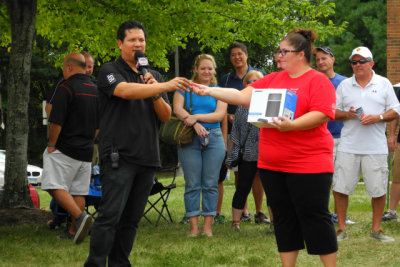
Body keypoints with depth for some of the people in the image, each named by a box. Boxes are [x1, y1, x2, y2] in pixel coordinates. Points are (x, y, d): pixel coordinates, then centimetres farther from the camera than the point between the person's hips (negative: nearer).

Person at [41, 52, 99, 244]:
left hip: (65, 149, -7)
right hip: (86, 151, 7)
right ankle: (73, 231, 10)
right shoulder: (96, 90, 12)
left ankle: (80, 216, -28)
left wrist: (51, 145, -7)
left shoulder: (66, 87, -12)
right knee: (78, 191, 10)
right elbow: (99, 125, 18)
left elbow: (56, 121, -17)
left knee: (56, 186, -10)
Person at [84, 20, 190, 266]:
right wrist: (165, 87, -33)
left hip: (148, 158, 6)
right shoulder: (110, 71, -1)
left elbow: (166, 116, 11)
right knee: (110, 215, -12)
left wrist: (155, 93, -8)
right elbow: (125, 90, -23)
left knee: (131, 219, 7)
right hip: (119, 156, -6)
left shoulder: (155, 77, 17)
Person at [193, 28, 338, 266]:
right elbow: (243, 96, 8)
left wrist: (291, 126, -30)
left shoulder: (318, 81, -6)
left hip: (309, 164, -7)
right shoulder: (273, 79, 14)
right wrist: (210, 91, -2)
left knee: (315, 217, -3)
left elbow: (321, 114, -18)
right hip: (271, 164, 7)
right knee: (283, 218, 11)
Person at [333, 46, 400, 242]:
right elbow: (333, 112, 12)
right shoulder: (344, 85, 10)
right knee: (340, 188, -2)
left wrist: (378, 118, -11)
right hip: (348, 146, 1)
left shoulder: (384, 84, 7)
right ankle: (341, 229, 10)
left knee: (378, 190, 2)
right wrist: (347, 114, -8)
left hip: (375, 147, -1)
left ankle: (376, 229, 16)